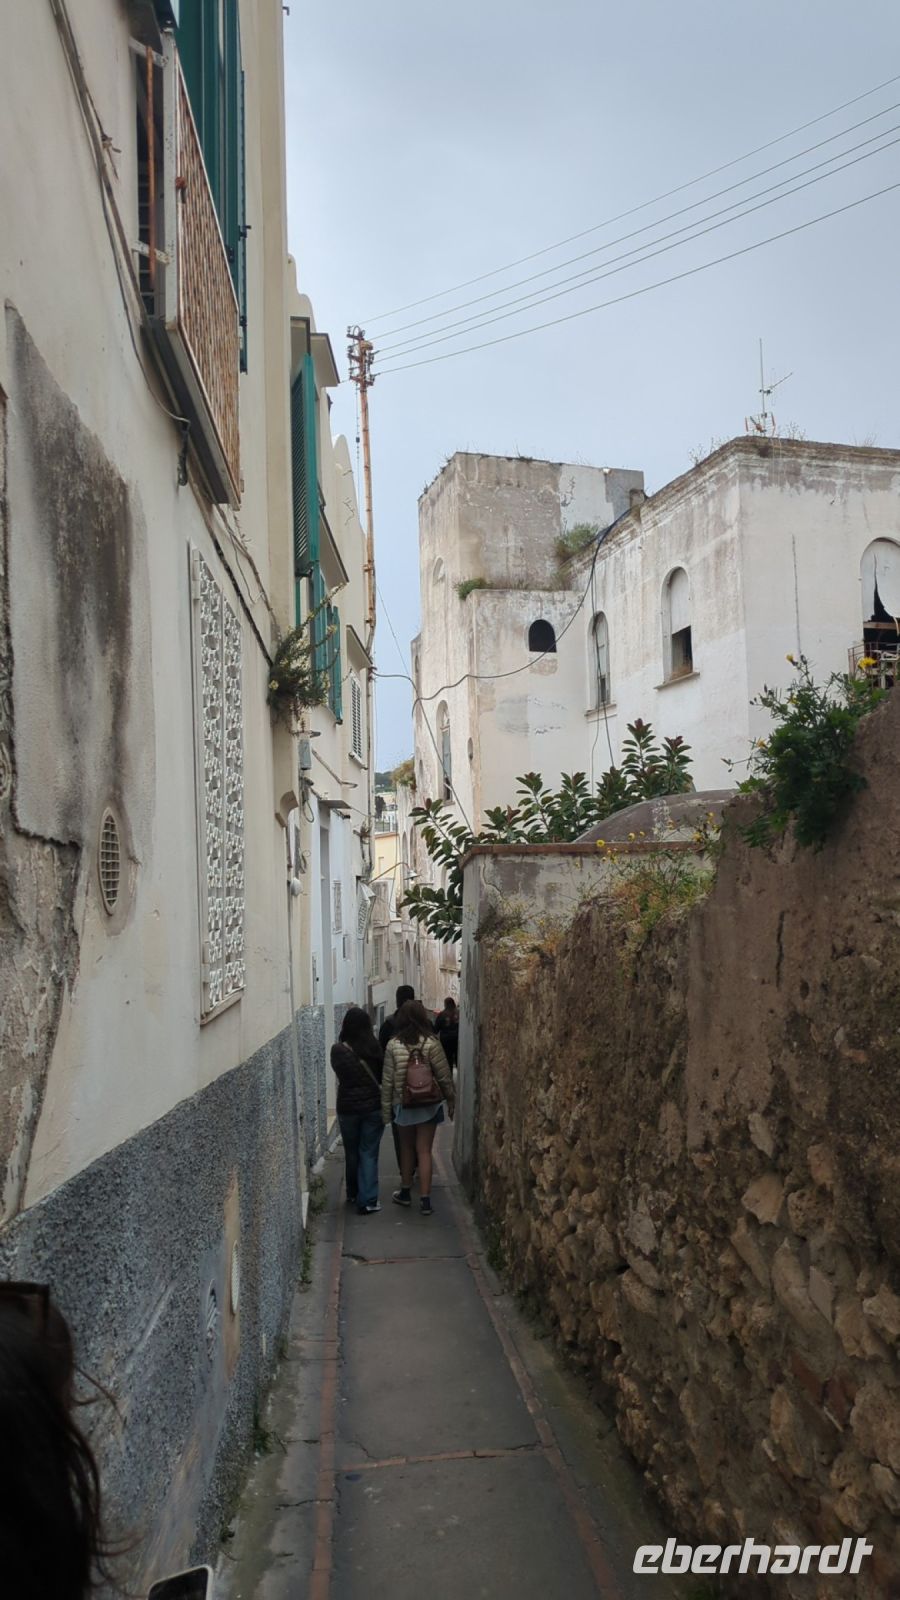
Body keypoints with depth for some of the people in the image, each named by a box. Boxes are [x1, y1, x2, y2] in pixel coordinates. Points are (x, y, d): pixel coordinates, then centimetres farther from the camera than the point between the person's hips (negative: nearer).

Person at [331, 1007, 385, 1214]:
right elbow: (382, 1075, -3)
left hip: (347, 1107, 1)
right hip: (373, 1106, -1)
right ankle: (367, 1201, 3)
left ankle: (353, 1195, 33)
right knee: (369, 1153, 7)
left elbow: (339, 1075, 4)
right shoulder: (374, 1048, -12)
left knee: (351, 1153, 18)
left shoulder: (337, 1050, -11)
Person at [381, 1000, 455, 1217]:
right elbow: (444, 1075, -6)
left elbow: (387, 1080, -4)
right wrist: (451, 1099, 7)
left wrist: (386, 1108, 5)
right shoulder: (431, 1043, -11)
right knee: (424, 1151, 5)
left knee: (406, 1148, 18)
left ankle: (405, 1193, 29)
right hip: (429, 1104, -1)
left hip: (403, 1104, 1)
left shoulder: (393, 1045, -8)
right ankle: (425, 1199, 4)